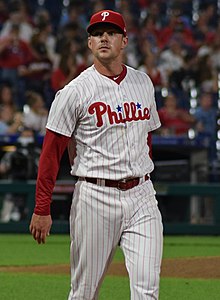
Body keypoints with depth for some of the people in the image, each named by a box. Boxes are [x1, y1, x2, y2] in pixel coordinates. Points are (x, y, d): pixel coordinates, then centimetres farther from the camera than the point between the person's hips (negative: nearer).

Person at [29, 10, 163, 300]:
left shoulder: (143, 82, 12)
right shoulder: (76, 91, -4)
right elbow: (52, 150, -4)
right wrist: (42, 209, -8)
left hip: (141, 195, 4)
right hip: (96, 197, -4)